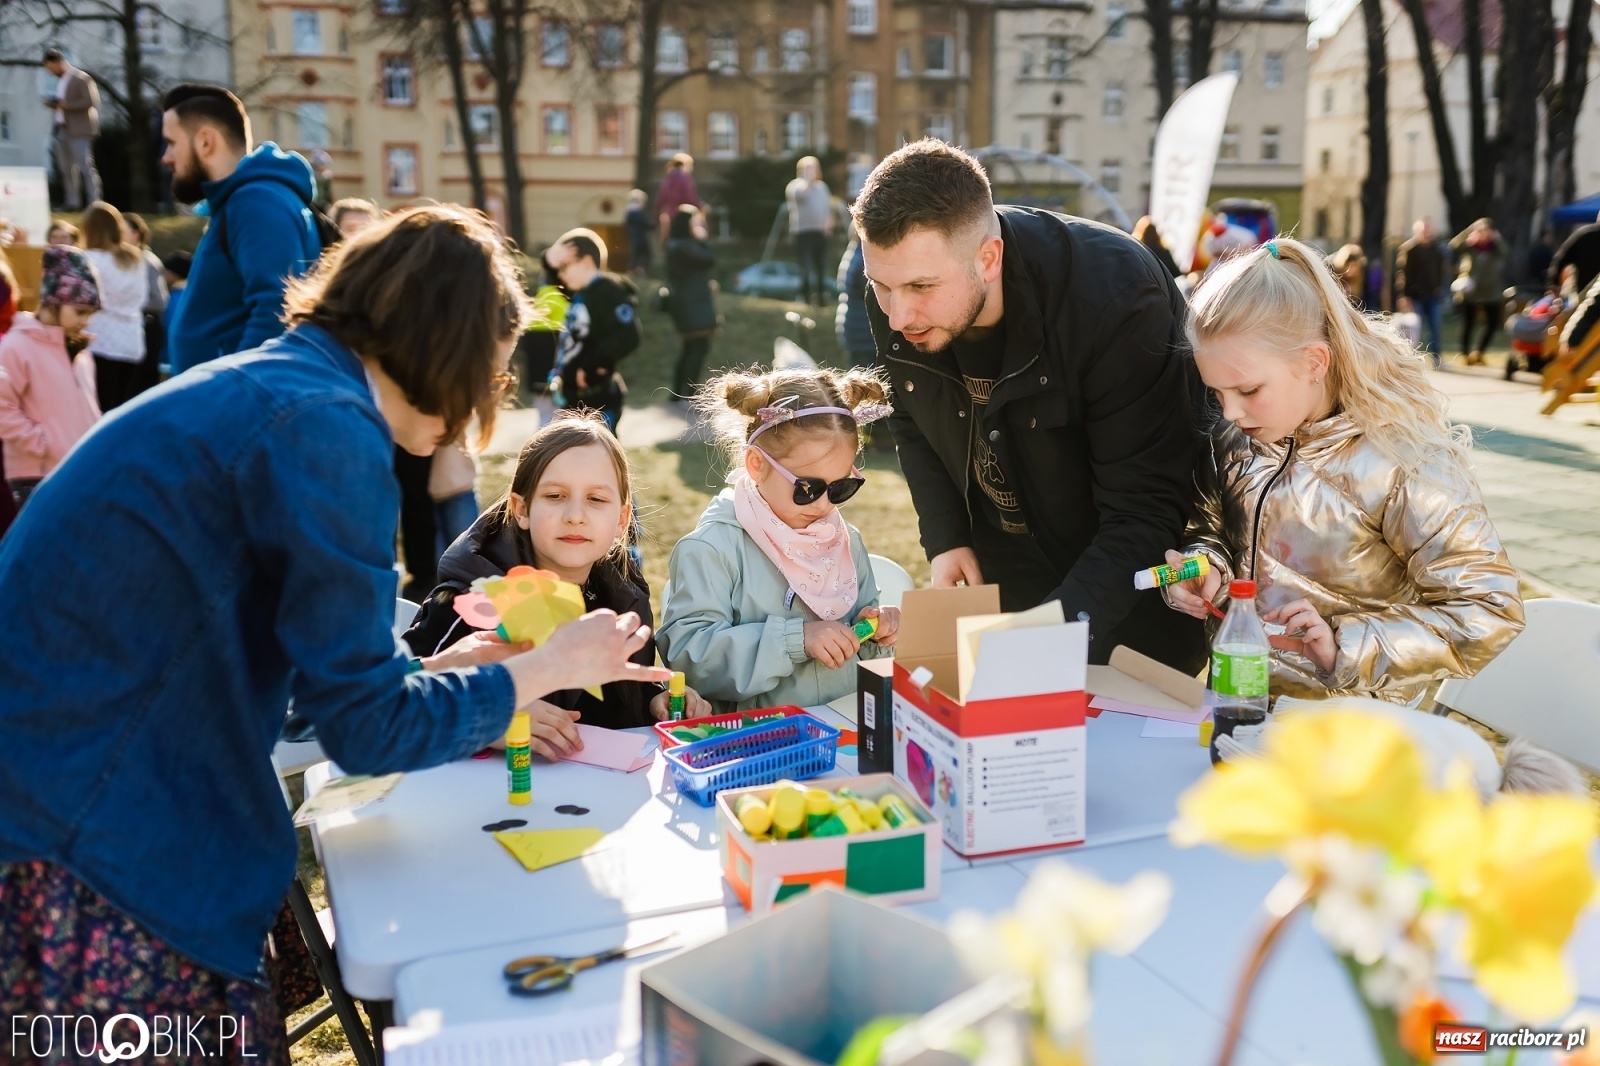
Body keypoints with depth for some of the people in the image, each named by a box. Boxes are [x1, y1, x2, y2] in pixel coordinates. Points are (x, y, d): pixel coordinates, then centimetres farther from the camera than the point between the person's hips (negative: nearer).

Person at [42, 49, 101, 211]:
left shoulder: (82, 78, -8)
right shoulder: (60, 80, 18)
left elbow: (90, 102, -17)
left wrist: (66, 105, -21)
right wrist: (52, 103, 5)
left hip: (79, 130, -9)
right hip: (61, 129, 9)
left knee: (86, 167, -10)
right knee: (67, 168, 9)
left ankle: (94, 203, -9)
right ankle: (72, 202, 15)